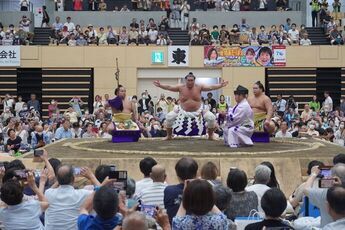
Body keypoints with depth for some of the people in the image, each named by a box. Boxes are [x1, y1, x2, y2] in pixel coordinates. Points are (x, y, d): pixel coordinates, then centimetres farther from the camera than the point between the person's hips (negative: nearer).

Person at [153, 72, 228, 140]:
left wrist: (221, 85, -27)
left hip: (198, 111, 0)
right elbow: (169, 87, -14)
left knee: (211, 117, -18)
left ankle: (210, 136, 5)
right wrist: (160, 85, -29)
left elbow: (211, 87, -14)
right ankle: (169, 136, 3)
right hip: (183, 111, 0)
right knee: (169, 117, -18)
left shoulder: (199, 87, -8)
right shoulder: (181, 87, -8)